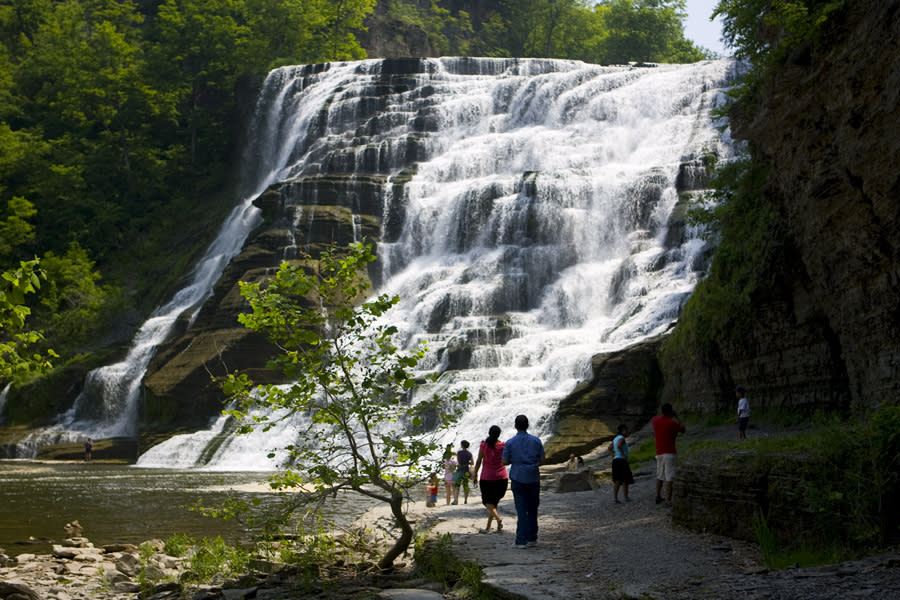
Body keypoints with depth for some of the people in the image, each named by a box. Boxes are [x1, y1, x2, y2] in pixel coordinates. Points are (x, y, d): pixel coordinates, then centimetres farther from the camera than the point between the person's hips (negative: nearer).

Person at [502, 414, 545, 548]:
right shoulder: (536, 441, 0)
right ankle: (532, 538, 17)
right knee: (533, 509, 14)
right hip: (533, 478, 1)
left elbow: (504, 461, -2)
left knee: (521, 510, 0)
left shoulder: (510, 442, -3)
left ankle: (521, 541, -5)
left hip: (517, 478, -1)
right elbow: (542, 460, 2)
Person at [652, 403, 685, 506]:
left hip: (659, 453, 6)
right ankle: (668, 500, -9)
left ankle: (658, 497, 24)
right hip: (669, 453, -6)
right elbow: (683, 430, 5)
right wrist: (676, 418, 12)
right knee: (669, 478, -6)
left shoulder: (655, 420, 4)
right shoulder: (672, 423, -12)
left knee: (659, 476, 19)